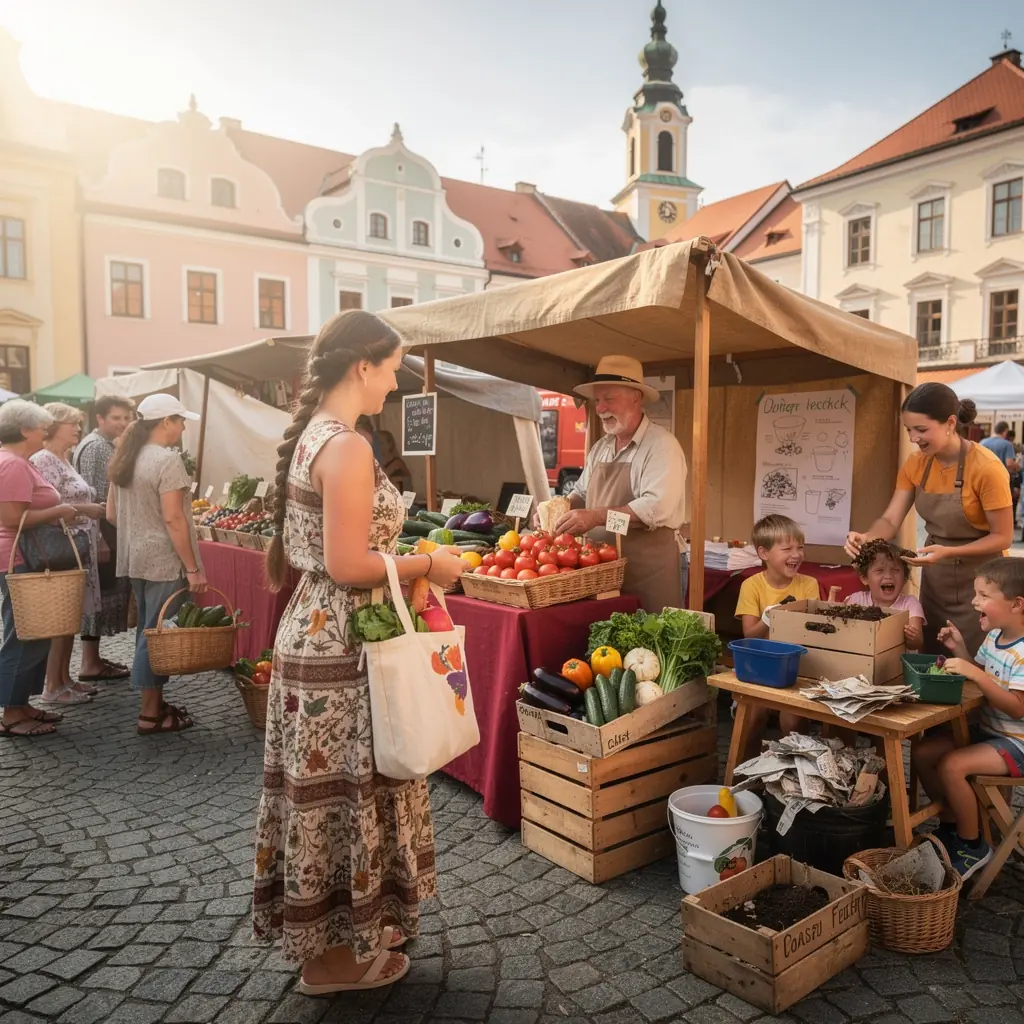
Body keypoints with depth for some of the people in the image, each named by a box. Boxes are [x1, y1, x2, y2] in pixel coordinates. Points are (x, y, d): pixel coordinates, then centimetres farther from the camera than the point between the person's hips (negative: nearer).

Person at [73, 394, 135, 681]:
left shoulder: (108, 445, 16)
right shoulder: (94, 447, -14)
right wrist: (98, 539, -24)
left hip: (111, 529, 10)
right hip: (99, 530, -10)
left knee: (106, 593, 13)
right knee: (99, 594, -6)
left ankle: (93, 657, 21)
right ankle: (90, 664, 1)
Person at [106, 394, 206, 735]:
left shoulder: (125, 459, 10)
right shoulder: (167, 460, -16)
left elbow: (111, 514, 13)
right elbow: (173, 519, -21)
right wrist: (193, 568, -18)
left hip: (136, 559, 9)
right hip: (164, 562, -9)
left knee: (146, 631, 16)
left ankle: (154, 703, 27)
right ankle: (150, 715, 7)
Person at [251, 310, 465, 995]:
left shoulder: (311, 435, 11)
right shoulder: (347, 446, -20)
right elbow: (346, 566, -23)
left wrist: (405, 563, 17)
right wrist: (427, 565, -11)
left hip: (314, 630, 10)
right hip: (338, 645, -10)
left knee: (324, 790, 19)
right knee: (342, 793, 5)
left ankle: (326, 931, 36)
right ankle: (334, 952, 23)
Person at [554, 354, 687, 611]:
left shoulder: (661, 445, -12)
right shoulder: (599, 448, 12)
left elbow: (657, 508, -24)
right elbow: (581, 493, 23)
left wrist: (597, 516, -29)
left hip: (648, 568, -7)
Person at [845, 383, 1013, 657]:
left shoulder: (986, 468, -21)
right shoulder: (915, 465, -3)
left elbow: (1003, 537, -16)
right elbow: (890, 520, -6)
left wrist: (948, 552, -29)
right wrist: (866, 538, -27)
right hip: (934, 579, 6)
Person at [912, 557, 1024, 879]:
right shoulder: (994, 636, 3)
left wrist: (975, 673, -38)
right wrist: (960, 650, 1)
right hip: (986, 729, 9)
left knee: (951, 766, -24)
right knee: (923, 752, 1)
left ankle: (973, 847, -2)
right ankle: (951, 824, 19)